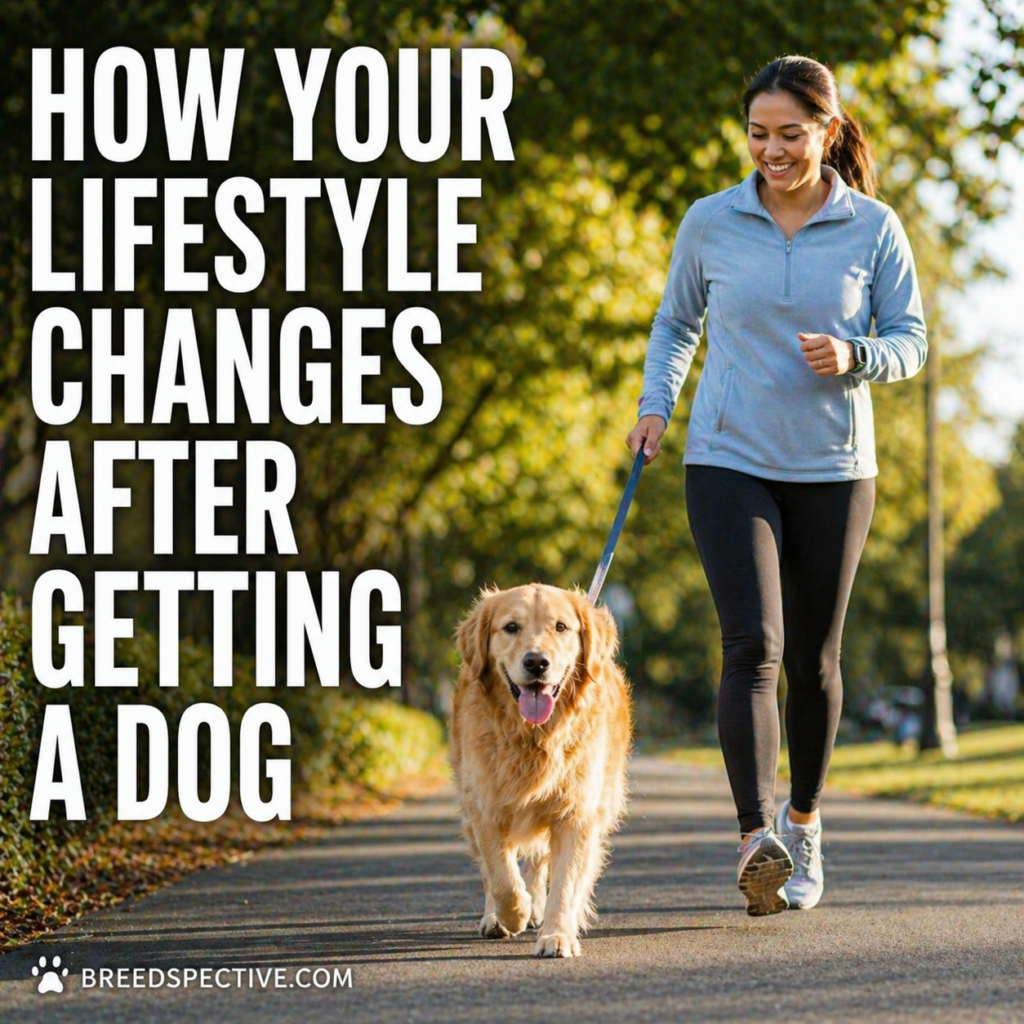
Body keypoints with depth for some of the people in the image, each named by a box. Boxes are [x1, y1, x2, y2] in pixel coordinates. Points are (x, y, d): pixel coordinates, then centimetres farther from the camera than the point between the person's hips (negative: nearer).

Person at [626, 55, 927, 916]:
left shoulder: (874, 229, -1)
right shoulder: (710, 223, 1)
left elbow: (910, 341, 3)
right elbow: (677, 323, 16)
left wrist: (853, 357, -18)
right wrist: (654, 406, 2)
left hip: (833, 467, 1)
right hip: (730, 461, -1)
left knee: (814, 659, 10)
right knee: (753, 645, -17)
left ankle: (804, 820, 33)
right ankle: (757, 841, -26)